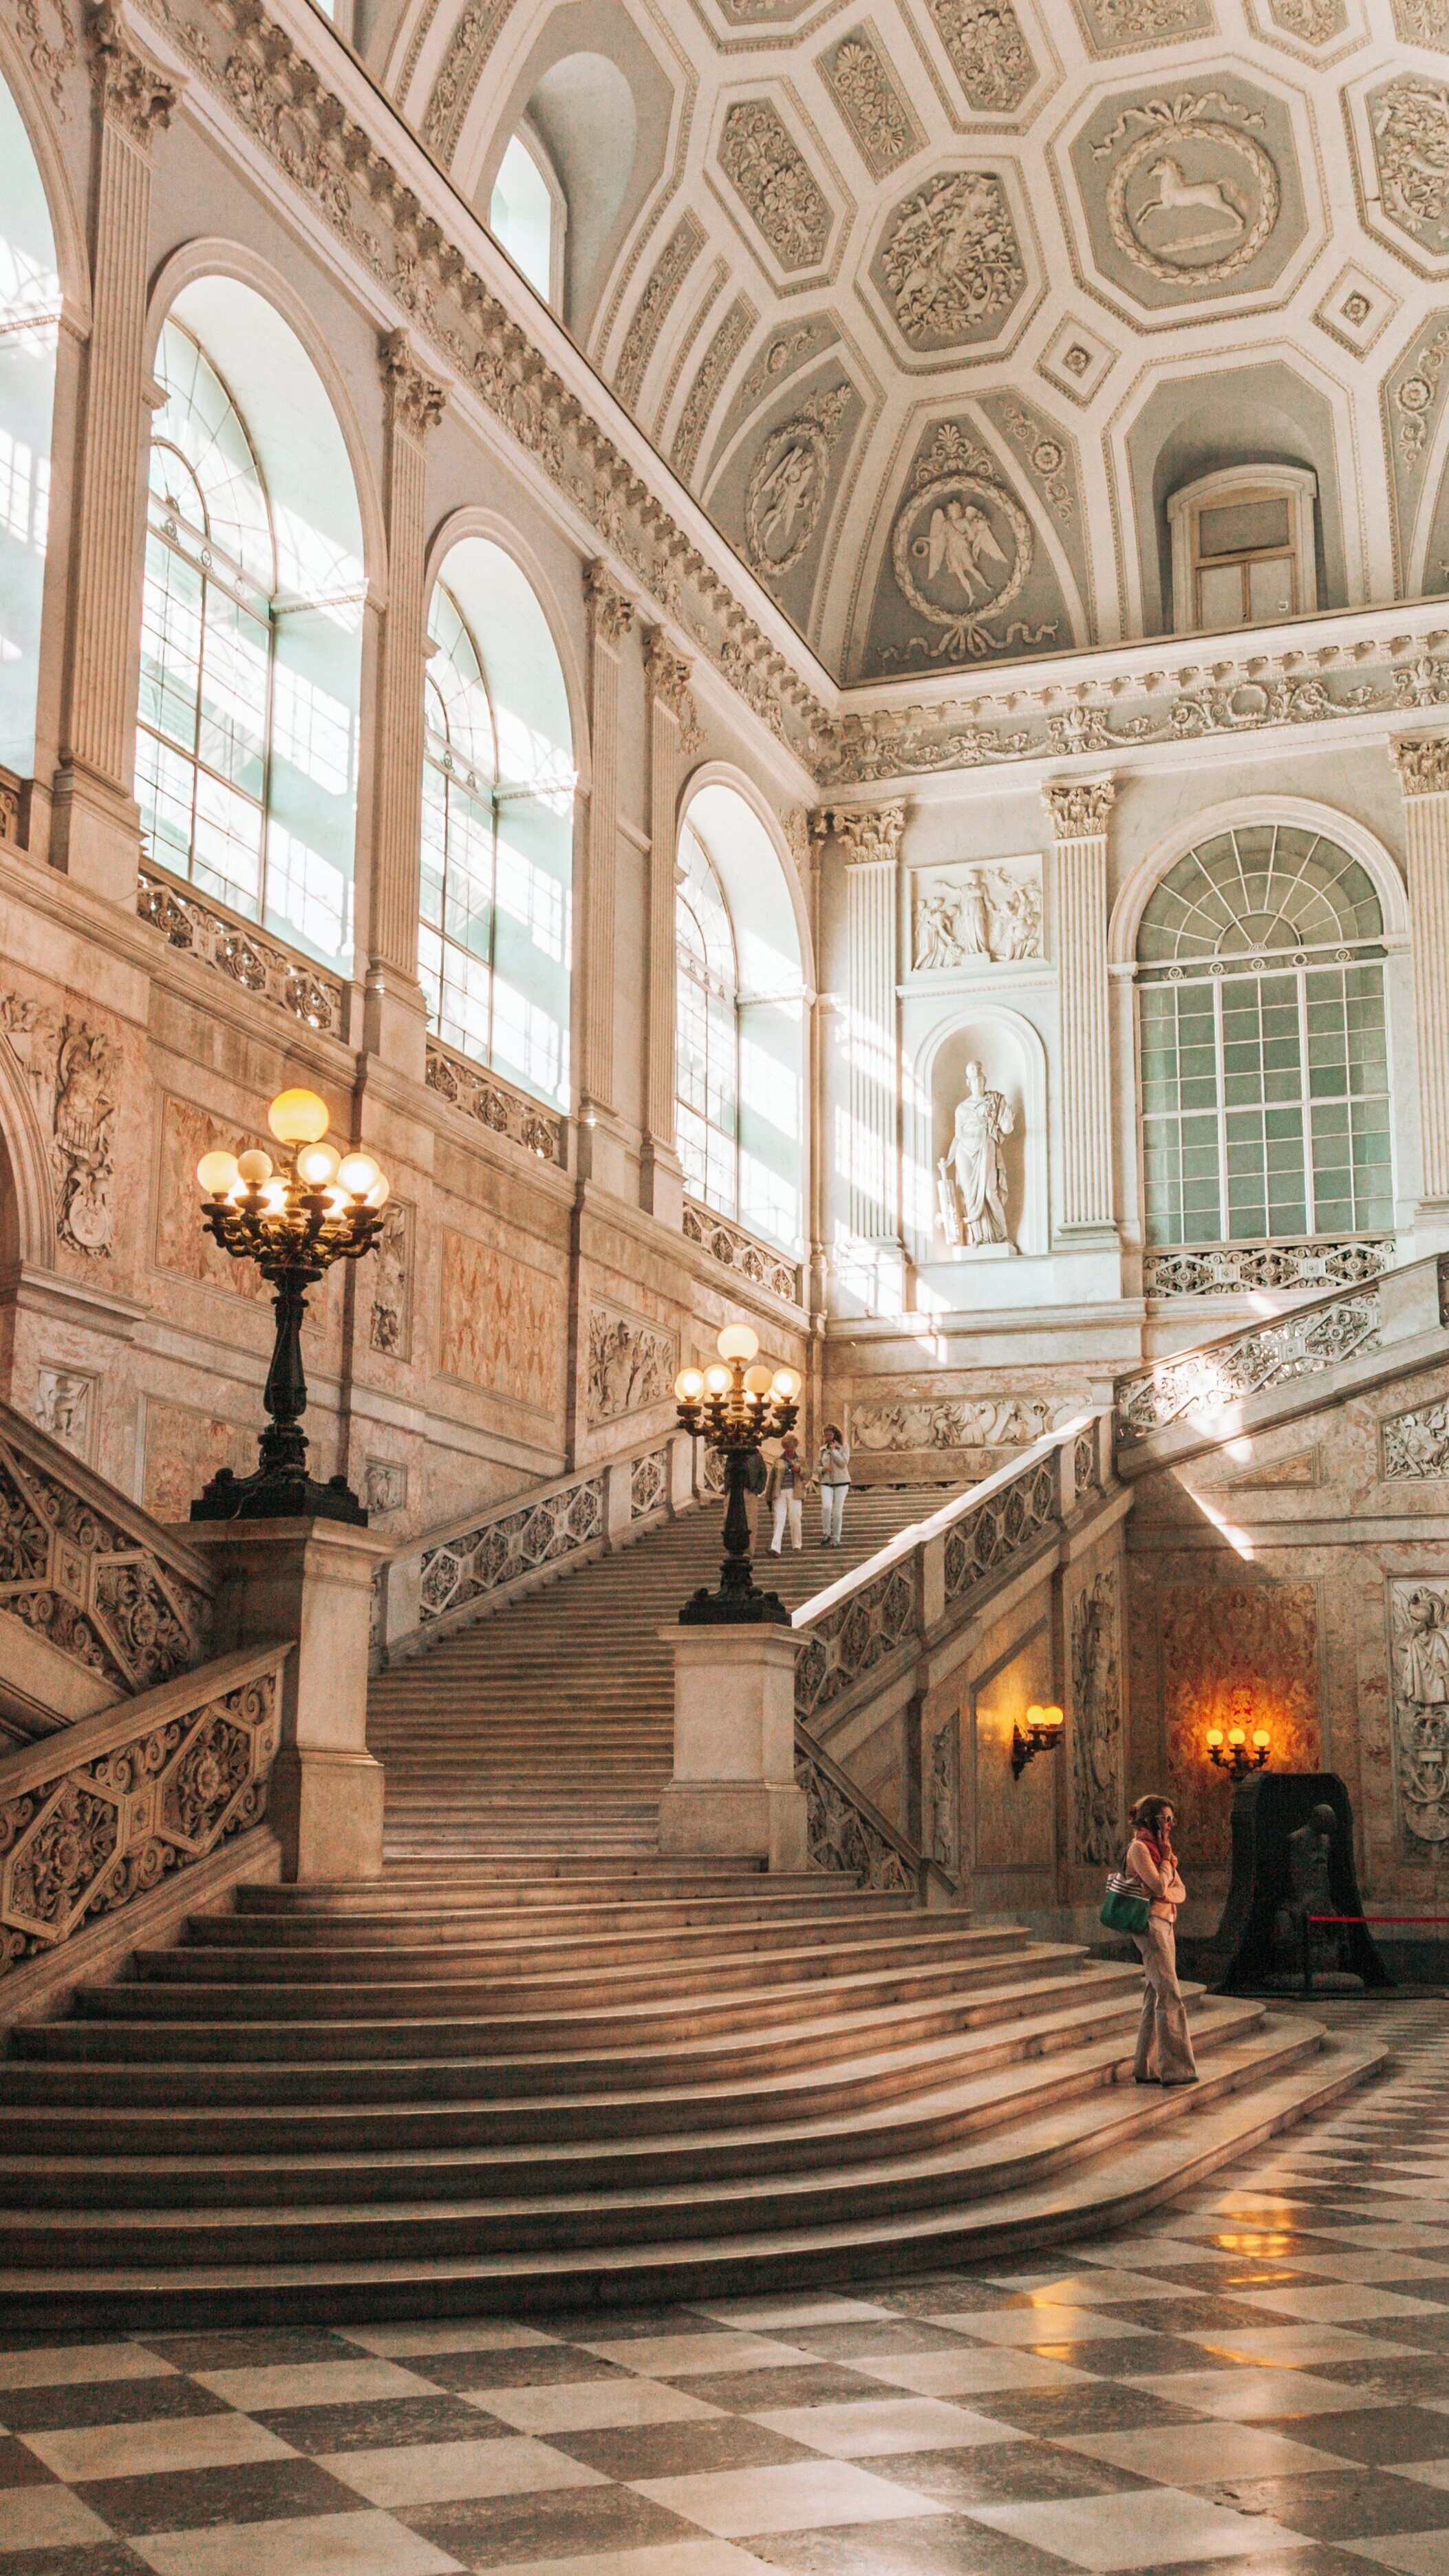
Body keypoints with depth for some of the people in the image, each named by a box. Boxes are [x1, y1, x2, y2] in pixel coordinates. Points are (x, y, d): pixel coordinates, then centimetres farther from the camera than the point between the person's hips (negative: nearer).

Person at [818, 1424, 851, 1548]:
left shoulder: (843, 1447, 0)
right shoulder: (823, 1449, 11)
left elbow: (843, 1463, -15)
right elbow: (817, 1468, 13)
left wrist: (834, 1450, -12)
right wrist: (823, 1469, -8)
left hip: (841, 1483, -2)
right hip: (826, 1483, 2)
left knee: (837, 1511, -2)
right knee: (826, 1507, -21)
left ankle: (836, 1539, 9)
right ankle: (826, 1534, -8)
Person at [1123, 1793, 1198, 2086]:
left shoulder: (1161, 1848, 18)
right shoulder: (1139, 1848, -9)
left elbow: (1180, 1892, 12)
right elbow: (1159, 1886, -18)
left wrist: (1165, 1893, -10)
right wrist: (1166, 1858, -4)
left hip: (1165, 1925, 9)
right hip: (1150, 1924, -9)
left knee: (1155, 1996, 8)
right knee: (1170, 1996, -12)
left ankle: (1147, 2067, 11)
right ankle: (1175, 2068, -13)